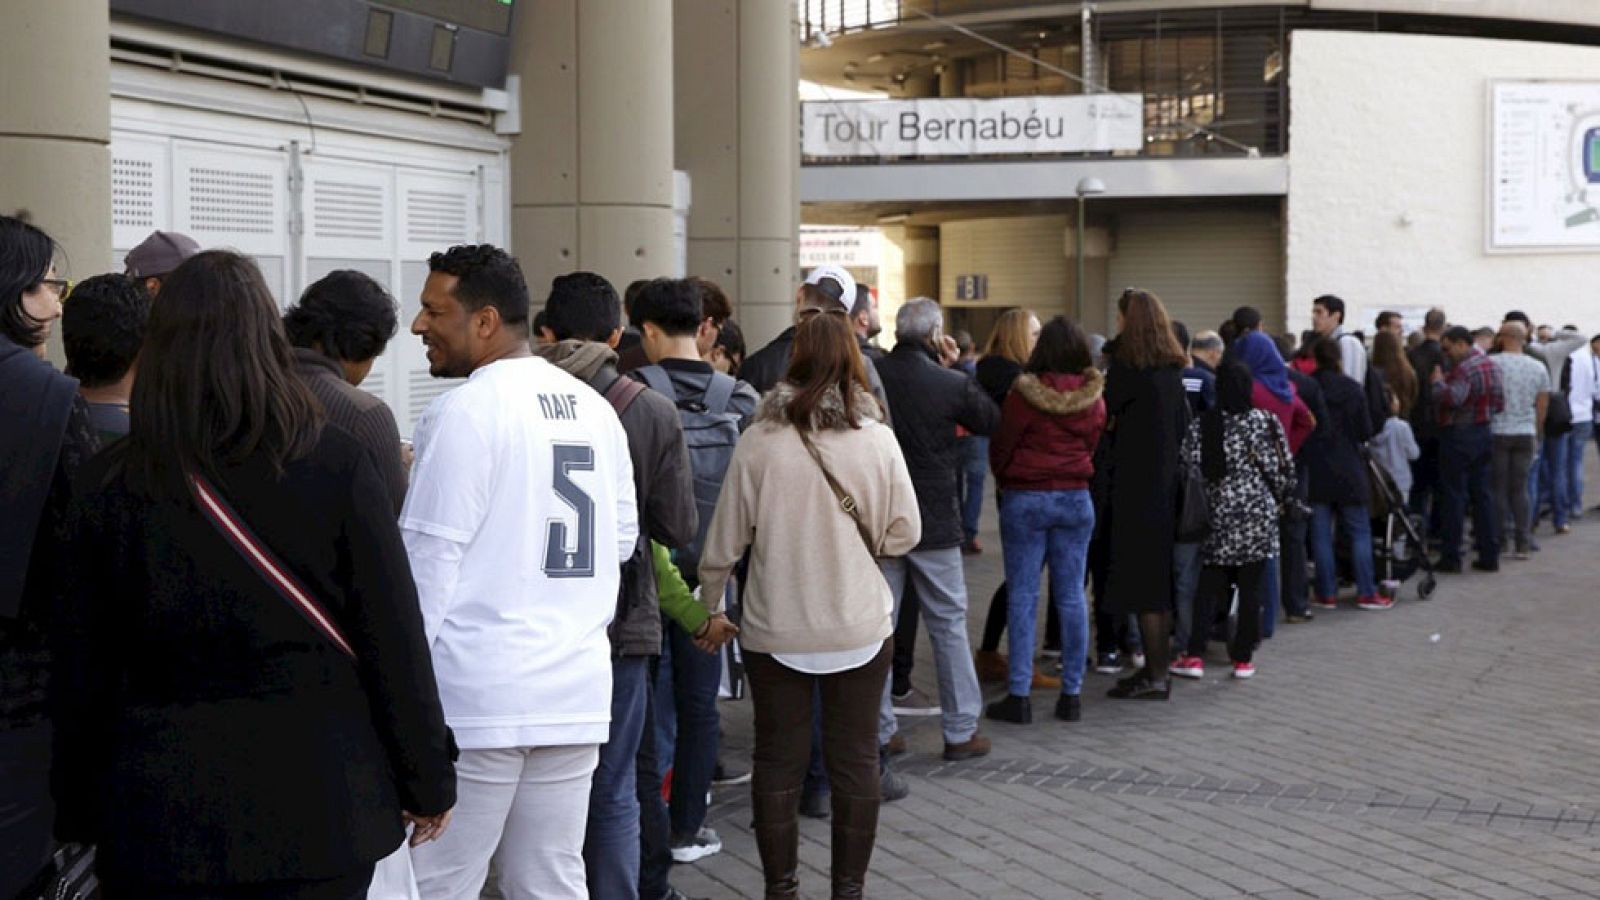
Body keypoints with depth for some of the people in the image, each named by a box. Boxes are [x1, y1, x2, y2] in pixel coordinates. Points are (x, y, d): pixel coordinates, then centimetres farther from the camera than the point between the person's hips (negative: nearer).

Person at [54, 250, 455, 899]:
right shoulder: (335, 467, -6)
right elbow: (395, 636, -5)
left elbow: (81, 672, 2)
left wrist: (82, 819, 12)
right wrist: (428, 782, 5)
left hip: (159, 822, 1)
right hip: (319, 811, -1)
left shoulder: (109, 486, -3)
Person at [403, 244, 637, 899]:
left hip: (475, 697, -7)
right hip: (576, 694, 7)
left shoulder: (465, 411, -11)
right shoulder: (595, 408, 10)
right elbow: (622, 539, 16)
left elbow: (428, 560, -12)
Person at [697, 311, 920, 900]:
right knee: (855, 760, 10)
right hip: (860, 627, 0)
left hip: (776, 630, 0)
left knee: (779, 760, 10)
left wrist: (708, 602, 12)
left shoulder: (760, 440, -9)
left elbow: (725, 541, -3)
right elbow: (905, 533, -2)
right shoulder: (877, 438, -8)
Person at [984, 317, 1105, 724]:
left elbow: (1000, 447, -3)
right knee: (1071, 596, 7)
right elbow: (1092, 446, 8)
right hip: (1075, 498, 3)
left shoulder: (1024, 394, -12)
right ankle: (1071, 694, 10)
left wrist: (1005, 481, 16)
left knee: (1023, 597, 1)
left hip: (1024, 499, -3)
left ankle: (1019, 695, 0)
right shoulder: (1093, 398, -1)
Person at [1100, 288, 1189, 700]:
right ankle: (1156, 667, 19)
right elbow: (1182, 423, 14)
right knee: (1160, 578, 13)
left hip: (1135, 485, -8)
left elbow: (1102, 418, -8)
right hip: (1166, 481, 8)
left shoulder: (1127, 368, -14)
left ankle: (1155, 676, -2)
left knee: (1142, 583, -4)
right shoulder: (1171, 369, 9)